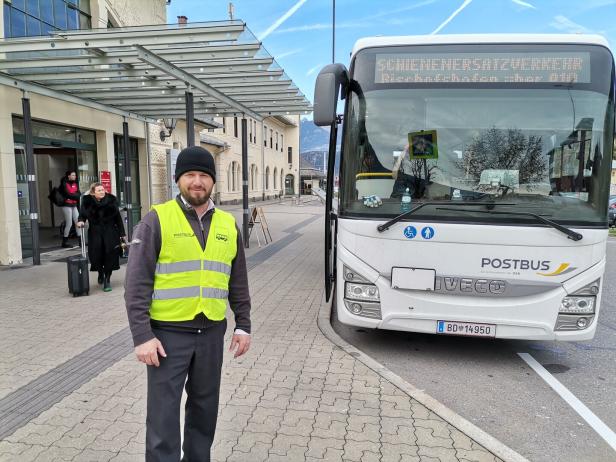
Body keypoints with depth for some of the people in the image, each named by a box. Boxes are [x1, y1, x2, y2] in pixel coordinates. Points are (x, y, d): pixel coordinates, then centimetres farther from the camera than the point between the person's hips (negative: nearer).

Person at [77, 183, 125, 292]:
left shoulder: (111, 200, 0)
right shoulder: (87, 201, -1)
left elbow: (118, 217, 4)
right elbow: (82, 215, 8)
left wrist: (122, 233, 3)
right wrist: (81, 221, -17)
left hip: (110, 232, 0)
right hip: (95, 233, 0)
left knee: (110, 255, -3)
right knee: (96, 255, -5)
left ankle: (107, 279, 13)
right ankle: (100, 273, 28)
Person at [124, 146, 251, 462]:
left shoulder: (228, 224, 6)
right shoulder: (157, 219, -8)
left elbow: (237, 282, 11)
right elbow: (137, 284, -10)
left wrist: (243, 326, 8)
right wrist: (142, 336, -14)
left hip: (211, 332, 4)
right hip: (168, 332, -4)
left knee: (205, 407, 18)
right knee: (163, 413, 4)